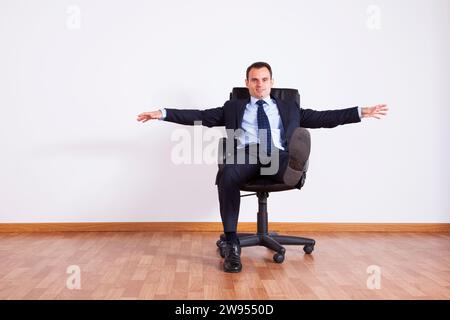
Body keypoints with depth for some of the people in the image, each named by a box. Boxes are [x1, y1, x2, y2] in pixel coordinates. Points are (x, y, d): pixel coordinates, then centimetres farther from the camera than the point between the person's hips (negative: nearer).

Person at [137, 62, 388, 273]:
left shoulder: (289, 108, 31)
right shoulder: (233, 108, 28)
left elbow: (323, 117, 22)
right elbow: (200, 116, 20)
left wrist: (362, 112, 11)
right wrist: (162, 113, 10)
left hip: (278, 155, 1)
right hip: (245, 154, 0)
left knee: (302, 134, -31)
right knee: (227, 176, -36)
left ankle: (295, 170, -64)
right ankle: (232, 244, -27)